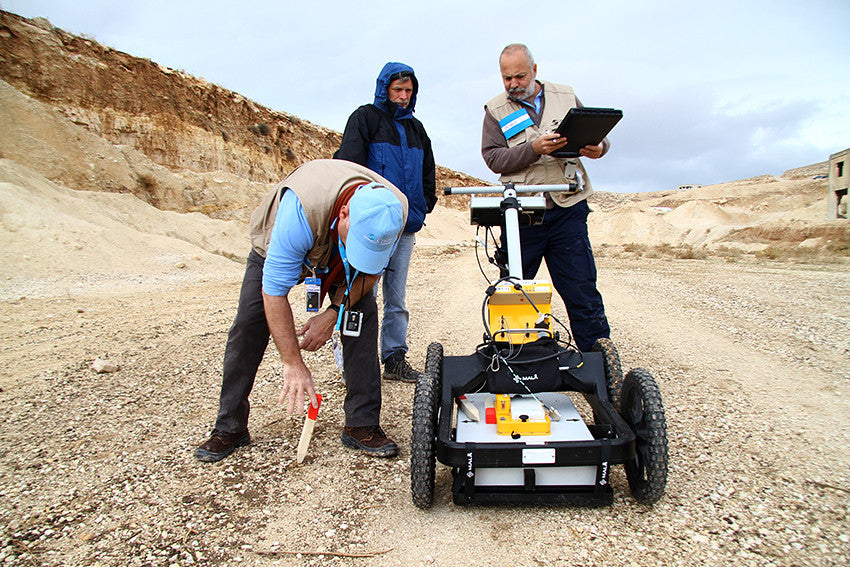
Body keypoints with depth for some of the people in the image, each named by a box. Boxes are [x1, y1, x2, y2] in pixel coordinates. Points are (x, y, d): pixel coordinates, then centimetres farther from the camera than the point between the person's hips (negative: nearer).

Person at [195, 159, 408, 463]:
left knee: (363, 314, -15)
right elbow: (274, 292, -39)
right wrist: (294, 365, -36)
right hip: (278, 248, -2)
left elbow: (370, 270, -13)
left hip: (337, 259, 3)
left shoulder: (394, 211, -33)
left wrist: (333, 313, -24)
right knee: (248, 324, -10)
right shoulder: (302, 209, -47)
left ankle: (363, 425, -6)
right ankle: (229, 427, 6)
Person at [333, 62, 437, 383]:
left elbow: (428, 173, 27)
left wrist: (425, 206, 14)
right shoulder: (365, 118, 2)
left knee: (397, 297, 9)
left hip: (405, 226, 6)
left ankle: (395, 359, 16)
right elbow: (349, 166, -9)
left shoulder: (415, 128, 21)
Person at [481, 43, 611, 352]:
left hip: (567, 210, 1)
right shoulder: (496, 110, 8)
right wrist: (533, 149, -19)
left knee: (582, 289, 1)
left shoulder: (565, 97, 13)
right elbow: (494, 158, -4)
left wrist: (598, 148, -6)